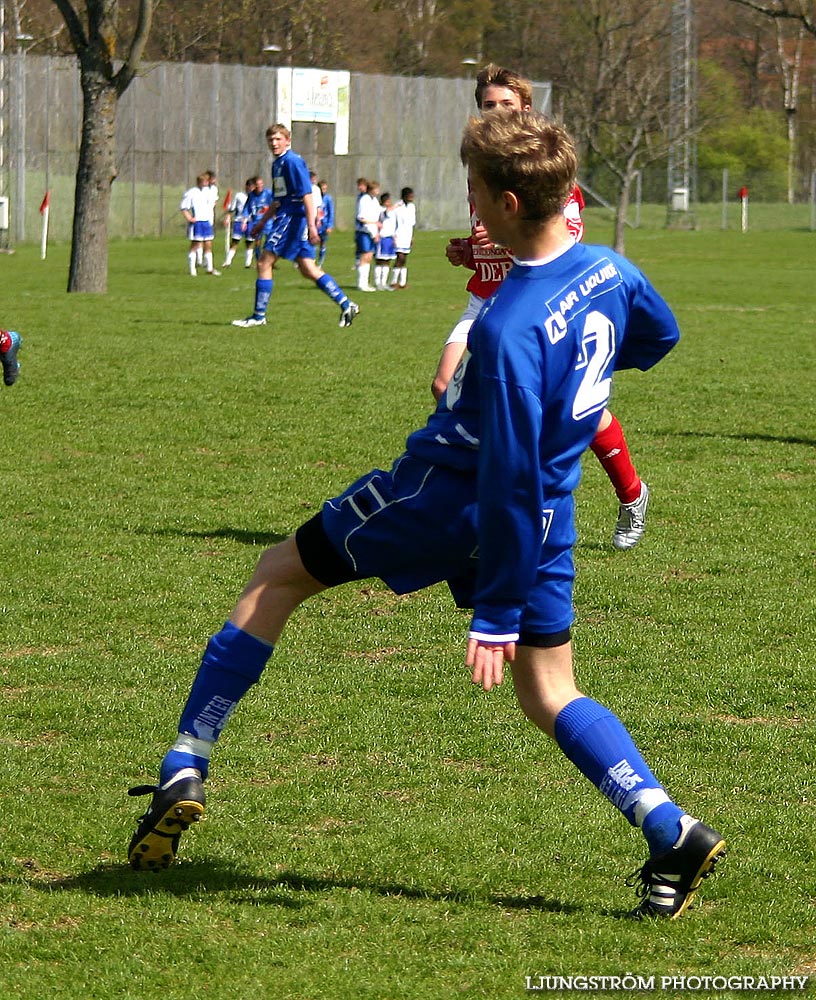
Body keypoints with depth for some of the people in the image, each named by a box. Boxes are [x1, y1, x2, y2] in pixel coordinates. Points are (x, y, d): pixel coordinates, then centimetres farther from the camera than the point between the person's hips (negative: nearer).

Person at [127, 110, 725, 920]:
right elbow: (658, 337, 19)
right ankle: (673, 835, -5)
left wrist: (496, 614, -23)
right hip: (545, 520, 7)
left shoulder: (511, 330, -29)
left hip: (443, 497, -7)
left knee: (280, 574, 13)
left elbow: (512, 479, -27)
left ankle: (184, 771, 13)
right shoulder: (608, 270, -5)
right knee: (550, 696, 14)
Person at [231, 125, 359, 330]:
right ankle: (346, 304, 6)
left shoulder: (292, 161, -12)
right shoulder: (277, 163, 18)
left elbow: (306, 194, -18)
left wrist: (311, 225, -24)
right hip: (285, 217, 10)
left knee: (264, 263, -5)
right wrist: (262, 222, 29)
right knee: (308, 269, 7)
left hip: (293, 218, -10)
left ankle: (259, 316, -1)